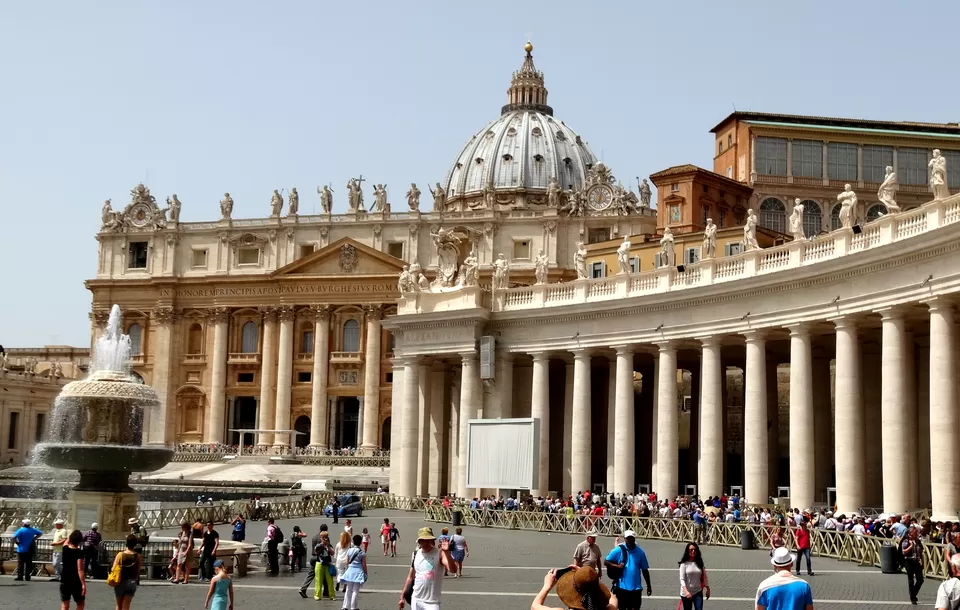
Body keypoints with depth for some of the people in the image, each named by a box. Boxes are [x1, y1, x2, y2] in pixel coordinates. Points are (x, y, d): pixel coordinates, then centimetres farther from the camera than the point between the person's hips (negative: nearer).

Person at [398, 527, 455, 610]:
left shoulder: (439, 553, -10)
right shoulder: (416, 554, 5)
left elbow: (452, 569, -26)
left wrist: (447, 552, -40)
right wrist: (402, 597, 13)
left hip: (432, 602, -5)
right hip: (416, 599, 5)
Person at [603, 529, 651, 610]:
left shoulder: (640, 552, 1)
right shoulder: (619, 550, -5)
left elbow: (645, 569, 8)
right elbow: (605, 562, -2)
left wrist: (649, 586, 10)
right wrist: (617, 566, -17)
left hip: (636, 588, 1)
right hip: (622, 587, -1)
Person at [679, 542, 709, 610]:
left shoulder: (699, 563, 3)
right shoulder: (684, 564, -8)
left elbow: (704, 577, 12)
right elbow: (682, 579, -14)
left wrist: (707, 589, 10)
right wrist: (686, 591, -26)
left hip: (698, 592, 3)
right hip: (686, 593, -2)